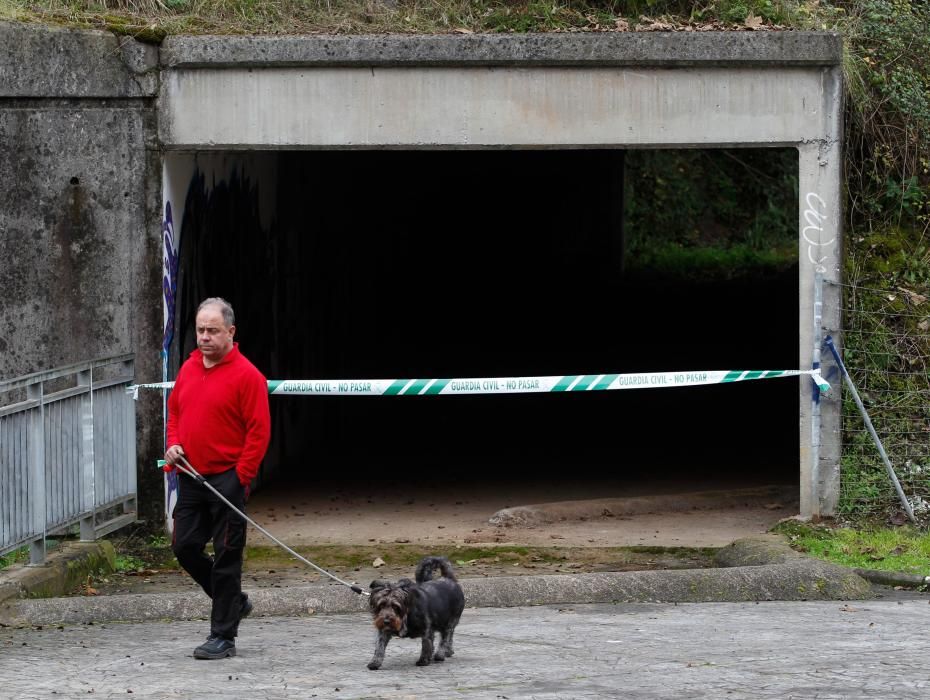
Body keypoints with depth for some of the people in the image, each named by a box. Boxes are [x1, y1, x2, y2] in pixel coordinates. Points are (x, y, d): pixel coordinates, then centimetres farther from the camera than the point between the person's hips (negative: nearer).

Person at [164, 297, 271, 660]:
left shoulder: (246, 375, -11)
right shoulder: (189, 368, 10)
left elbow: (259, 430, -12)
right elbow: (175, 410, 23)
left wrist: (240, 476, -15)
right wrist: (173, 444, 5)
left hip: (227, 479, -7)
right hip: (191, 477, 7)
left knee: (226, 556, -2)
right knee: (185, 546, 7)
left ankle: (223, 637, 4)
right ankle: (233, 601, 27)